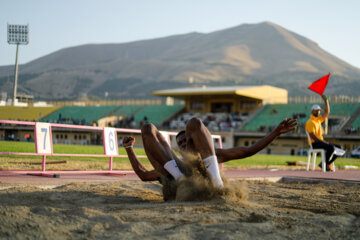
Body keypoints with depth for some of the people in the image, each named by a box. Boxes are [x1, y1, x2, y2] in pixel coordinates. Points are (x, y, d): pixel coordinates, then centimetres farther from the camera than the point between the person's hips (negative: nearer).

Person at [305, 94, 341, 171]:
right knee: (331, 147, -30)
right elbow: (312, 136, -19)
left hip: (320, 141, 9)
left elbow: (327, 112, 24)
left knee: (338, 147, -1)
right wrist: (323, 141, -20)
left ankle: (328, 164, -5)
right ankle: (324, 164, -15)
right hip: (314, 143, -9)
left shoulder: (318, 120, 17)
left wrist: (326, 101, 16)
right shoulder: (310, 122, -10)